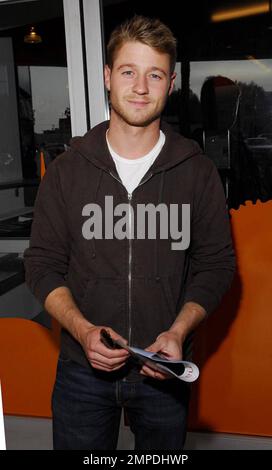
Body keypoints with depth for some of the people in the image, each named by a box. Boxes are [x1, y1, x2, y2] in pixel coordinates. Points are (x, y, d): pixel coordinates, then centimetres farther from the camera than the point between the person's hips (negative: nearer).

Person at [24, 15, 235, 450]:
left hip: (164, 368, 1)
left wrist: (178, 332, -15)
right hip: (83, 368, 0)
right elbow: (42, 265, -1)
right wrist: (83, 330, -17)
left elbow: (216, 264, 0)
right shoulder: (66, 170, -3)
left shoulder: (197, 172, -3)